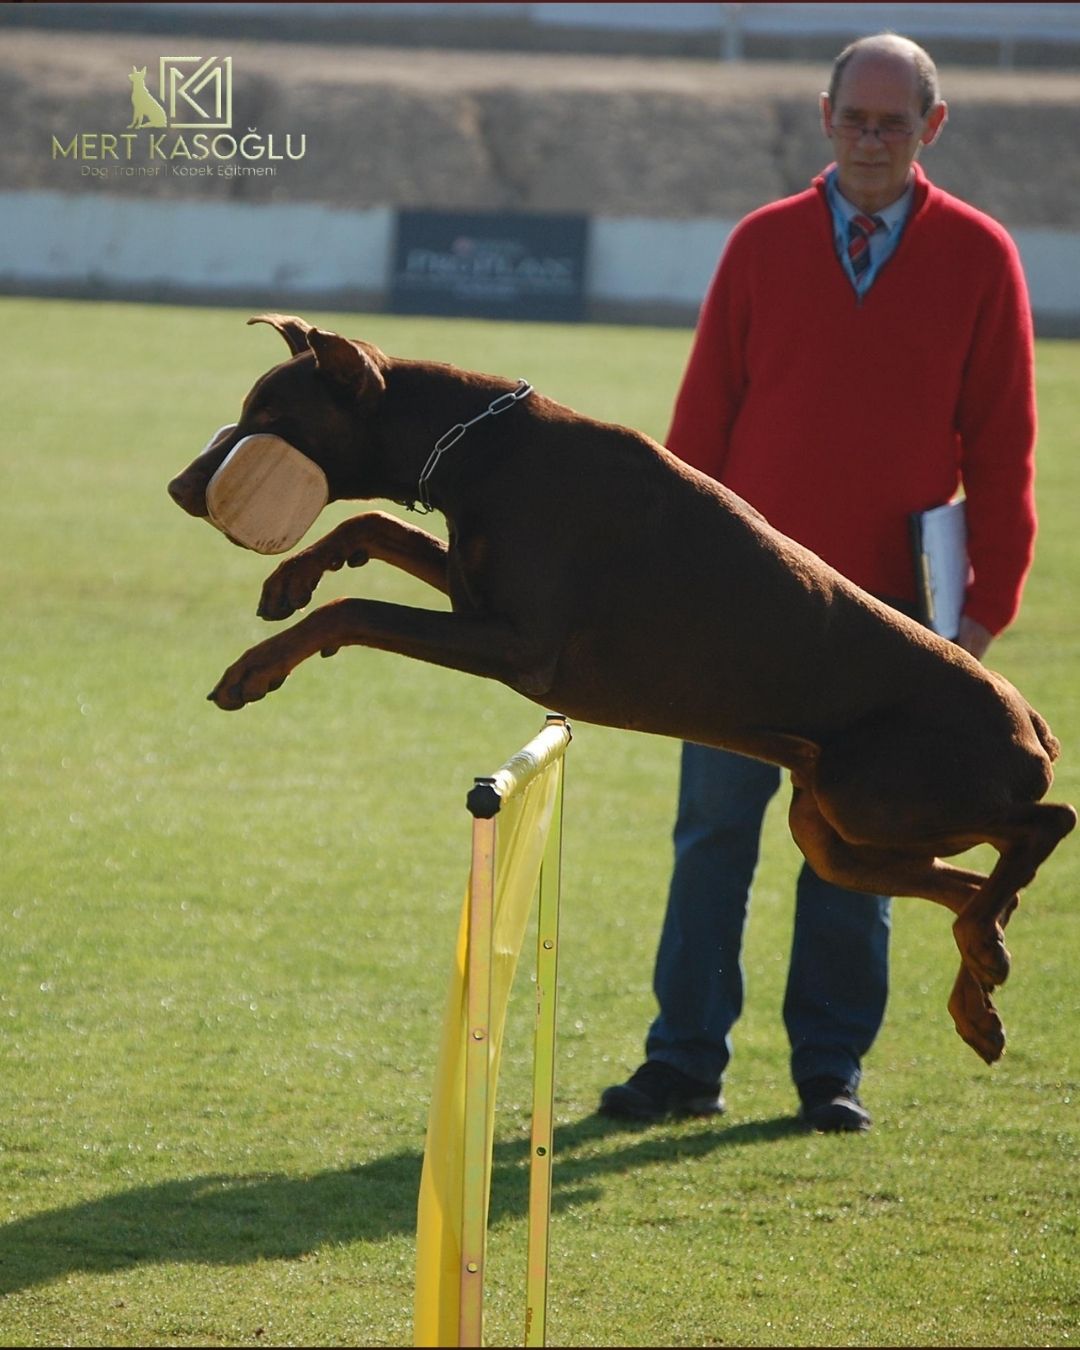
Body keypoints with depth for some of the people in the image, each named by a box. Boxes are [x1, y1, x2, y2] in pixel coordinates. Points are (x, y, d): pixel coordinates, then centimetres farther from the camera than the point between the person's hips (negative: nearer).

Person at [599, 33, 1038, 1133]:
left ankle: (831, 1069, 13)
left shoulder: (978, 259, 2)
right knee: (713, 832, 1)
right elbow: (700, 423, 6)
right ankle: (685, 1061, 6)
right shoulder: (763, 246, 4)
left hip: (887, 612, -1)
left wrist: (986, 601, -1)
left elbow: (1001, 444, 3)